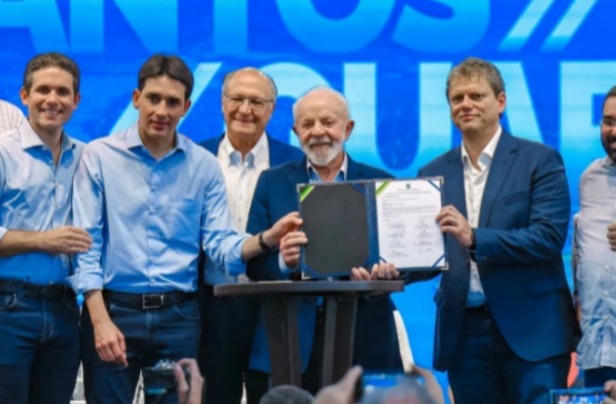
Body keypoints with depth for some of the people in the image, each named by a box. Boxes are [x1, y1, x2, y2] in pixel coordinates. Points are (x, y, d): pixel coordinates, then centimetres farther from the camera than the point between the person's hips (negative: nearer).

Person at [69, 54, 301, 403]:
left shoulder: (205, 165, 7)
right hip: (114, 309, -2)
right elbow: (86, 246, -4)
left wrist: (267, 239, -20)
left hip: (179, 316, 2)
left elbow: (220, 244, 1)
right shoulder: (100, 156, 0)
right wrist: (101, 320, -13)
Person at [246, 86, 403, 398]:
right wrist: (282, 260, -19)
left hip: (365, 342, 0)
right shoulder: (273, 182, 10)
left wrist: (386, 270, -20)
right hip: (290, 343, 0)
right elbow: (253, 262, 4)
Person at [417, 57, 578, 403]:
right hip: (464, 332, 4)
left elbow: (549, 237, -12)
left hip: (531, 330, -3)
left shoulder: (540, 161, 0)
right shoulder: (434, 173, 11)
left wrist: (474, 238, -23)